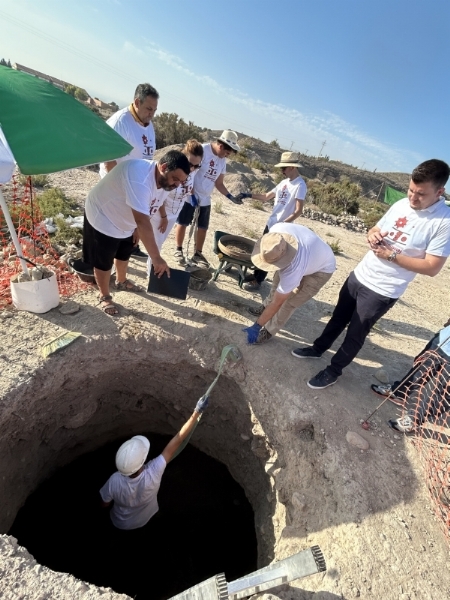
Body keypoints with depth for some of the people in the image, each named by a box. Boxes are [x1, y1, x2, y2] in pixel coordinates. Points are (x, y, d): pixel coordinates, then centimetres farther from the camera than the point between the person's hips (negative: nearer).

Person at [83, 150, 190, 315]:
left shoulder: (165, 181, -10)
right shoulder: (139, 178, -40)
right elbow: (142, 221, -46)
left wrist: (137, 228, 10)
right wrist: (156, 258, -47)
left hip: (125, 222, 8)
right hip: (102, 220, -8)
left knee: (124, 255, 25)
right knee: (103, 263, 6)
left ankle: (121, 282, 52)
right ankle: (104, 296, 29)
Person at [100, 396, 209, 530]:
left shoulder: (115, 481, -41)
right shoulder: (152, 474, -44)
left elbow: (105, 505, -18)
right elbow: (177, 441, -44)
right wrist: (197, 412, -41)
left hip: (120, 524, 0)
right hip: (144, 520, 0)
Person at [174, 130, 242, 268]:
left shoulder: (222, 161, 8)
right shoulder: (202, 150, -14)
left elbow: (219, 183, 12)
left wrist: (230, 196, -1)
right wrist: (192, 194, -18)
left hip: (205, 200, 6)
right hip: (190, 196, -6)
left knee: (203, 227, 8)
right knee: (182, 223, 4)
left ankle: (198, 254, 21)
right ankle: (179, 250, 21)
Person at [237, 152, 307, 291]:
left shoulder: (300, 185, -15)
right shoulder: (284, 182, 10)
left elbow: (298, 211, -20)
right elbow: (266, 197, 13)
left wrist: (283, 224, -28)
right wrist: (249, 195, 2)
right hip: (270, 223, 8)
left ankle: (257, 281, 11)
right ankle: (256, 274, 31)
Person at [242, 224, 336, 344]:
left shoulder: (294, 269, -45)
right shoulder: (277, 229, -33)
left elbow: (277, 303, -35)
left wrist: (256, 327, -26)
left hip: (321, 270, -7)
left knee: (289, 302, -9)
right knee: (278, 280, 17)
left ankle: (269, 331, 12)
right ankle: (266, 307, 41)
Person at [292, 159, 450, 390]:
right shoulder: (401, 204, 1)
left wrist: (391, 255, -22)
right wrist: (372, 235, -11)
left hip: (382, 292, -6)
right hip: (359, 275, 6)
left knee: (355, 334, 8)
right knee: (338, 317, 21)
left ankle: (333, 370, 29)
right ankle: (318, 348, 43)